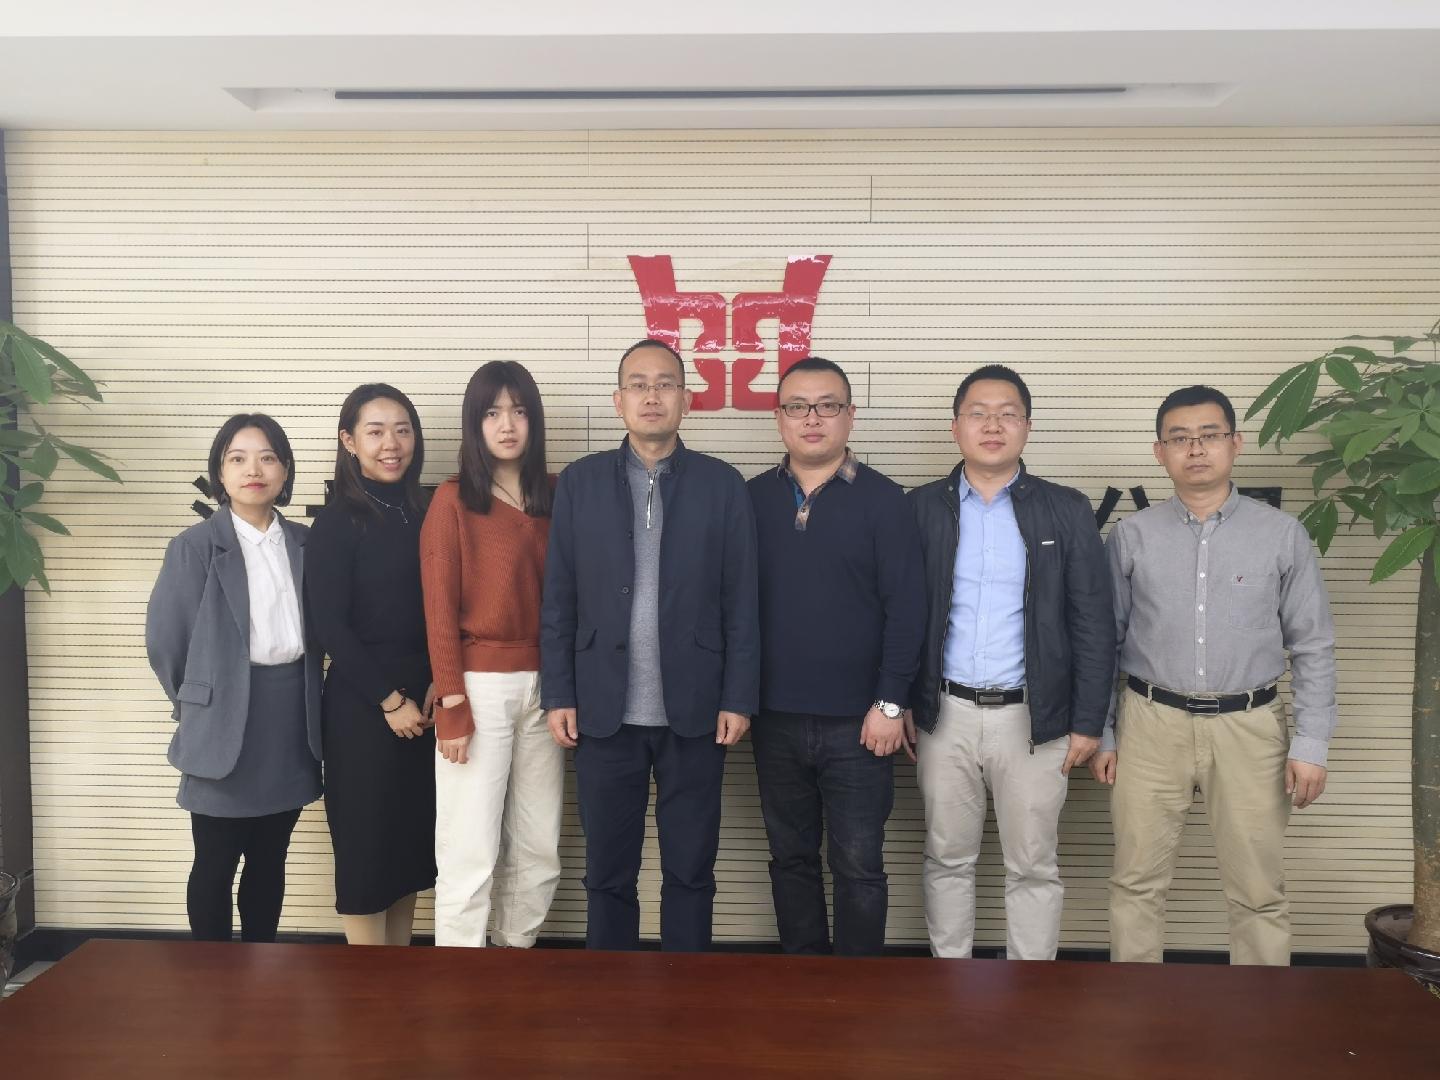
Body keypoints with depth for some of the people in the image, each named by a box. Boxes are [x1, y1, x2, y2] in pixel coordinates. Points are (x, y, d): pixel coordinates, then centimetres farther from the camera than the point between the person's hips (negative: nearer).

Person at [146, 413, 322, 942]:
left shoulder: (305, 543, 5)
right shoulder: (196, 546, -7)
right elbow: (164, 640, -4)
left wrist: (303, 698, 6)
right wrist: (198, 704, 4)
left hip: (291, 721, 4)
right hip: (224, 725, -4)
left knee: (269, 860, 15)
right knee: (215, 865, 7)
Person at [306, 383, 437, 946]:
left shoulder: (423, 515, 8)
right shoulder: (336, 522, -8)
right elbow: (330, 627, -12)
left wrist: (435, 686, -3)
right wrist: (389, 699, -12)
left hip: (421, 702, 6)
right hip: (361, 705, -6)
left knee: (412, 837, 13)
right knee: (366, 842, 4)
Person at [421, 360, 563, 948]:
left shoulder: (555, 498, 8)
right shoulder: (453, 500, -5)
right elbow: (440, 610, -7)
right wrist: (451, 706, -11)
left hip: (543, 685, 5)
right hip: (480, 685, -4)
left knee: (539, 849, 11)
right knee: (471, 851, -1)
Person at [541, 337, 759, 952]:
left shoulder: (722, 485, 1)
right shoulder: (579, 482, 4)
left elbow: (740, 603, 0)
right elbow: (559, 601, 3)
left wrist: (738, 700, -4)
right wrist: (558, 695, -1)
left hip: (695, 713, 0)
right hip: (605, 713, 1)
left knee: (690, 871, 11)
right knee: (607, 872, 12)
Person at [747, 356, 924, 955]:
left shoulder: (883, 500, -4)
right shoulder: (753, 499, 4)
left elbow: (907, 607, -6)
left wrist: (890, 704, -10)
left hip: (857, 724, -3)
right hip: (775, 720, 3)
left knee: (858, 866, 5)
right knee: (790, 858, 15)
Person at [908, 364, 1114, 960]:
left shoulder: (1066, 509, 1)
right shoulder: (921, 508, 3)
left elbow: (1093, 623, 0)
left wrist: (1088, 721, -3)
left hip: (1032, 716, -1)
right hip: (944, 714, 1)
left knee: (1033, 866, 9)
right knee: (947, 859, 13)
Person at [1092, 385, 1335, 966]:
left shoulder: (1282, 535, 1)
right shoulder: (1131, 536, 2)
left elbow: (1313, 647, 4)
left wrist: (1311, 744, -2)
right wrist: (1100, 733, 4)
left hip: (1248, 727, 0)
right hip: (1152, 723, 1)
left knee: (1259, 891, 7)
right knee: (1137, 882, 7)